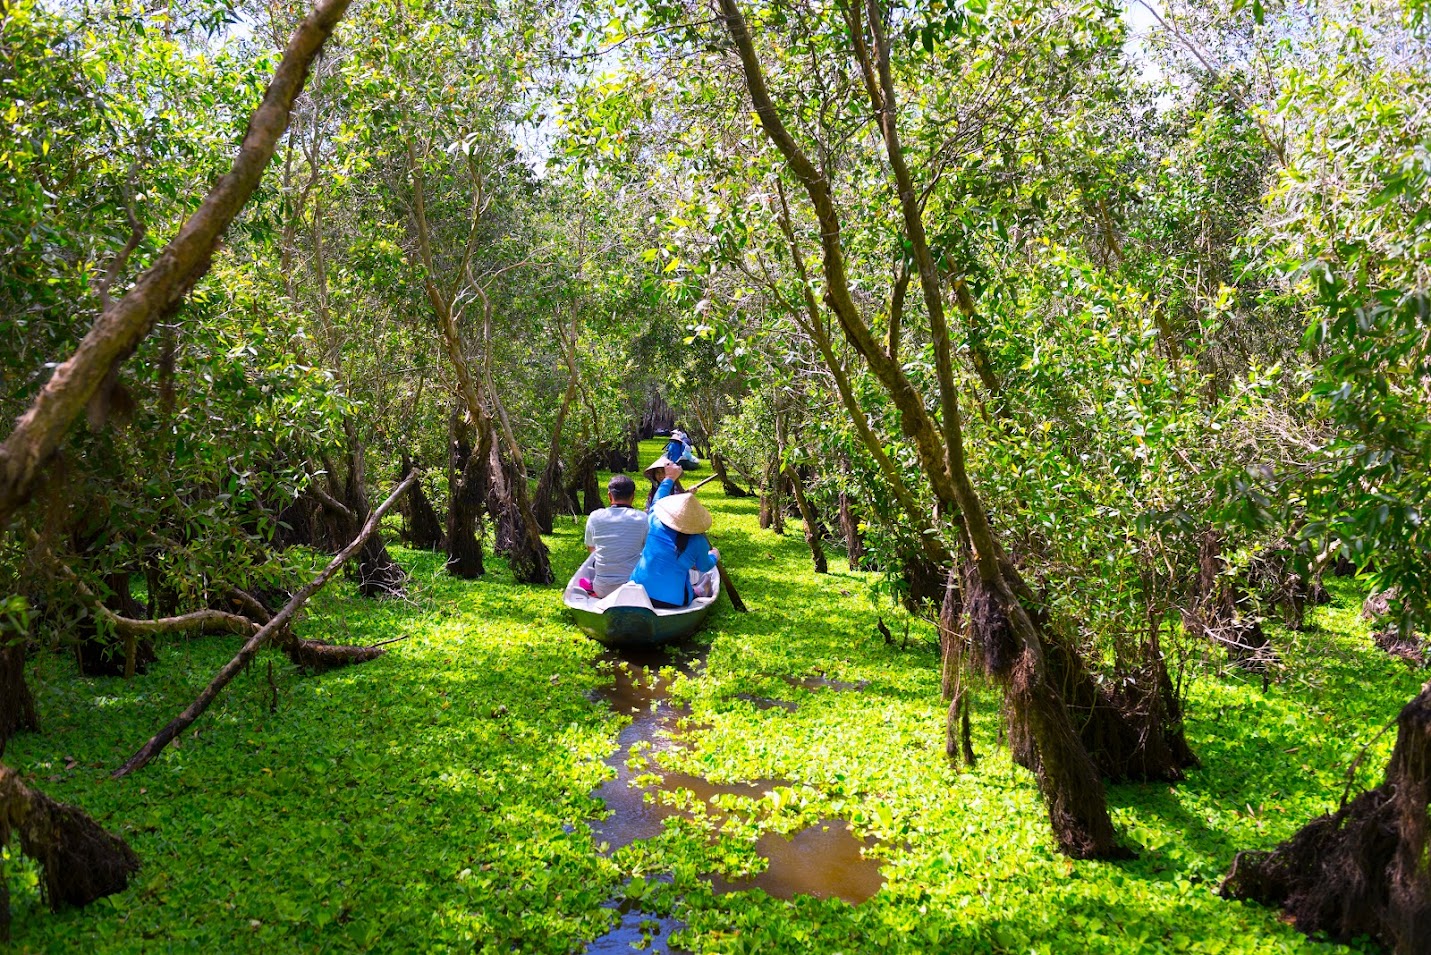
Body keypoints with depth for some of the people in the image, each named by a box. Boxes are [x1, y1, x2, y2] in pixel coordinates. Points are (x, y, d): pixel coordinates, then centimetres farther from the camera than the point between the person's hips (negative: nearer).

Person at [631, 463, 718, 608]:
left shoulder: (655, 524, -7)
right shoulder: (698, 543, -12)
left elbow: (657, 502, 16)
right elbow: (704, 567, 9)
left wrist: (669, 478, 31)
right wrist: (714, 556, 31)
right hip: (673, 600, -3)